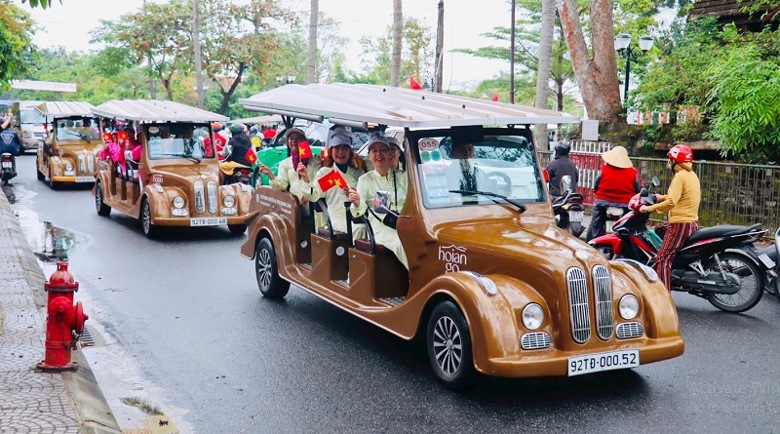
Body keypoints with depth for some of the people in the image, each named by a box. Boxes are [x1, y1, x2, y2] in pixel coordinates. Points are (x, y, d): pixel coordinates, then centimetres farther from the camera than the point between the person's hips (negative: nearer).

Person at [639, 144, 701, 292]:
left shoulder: (680, 176, -14)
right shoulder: (692, 174, 13)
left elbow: (671, 202, -24)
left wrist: (649, 208, -17)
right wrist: (662, 197, 30)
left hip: (680, 223, -10)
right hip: (693, 222, 10)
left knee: (663, 259, -12)